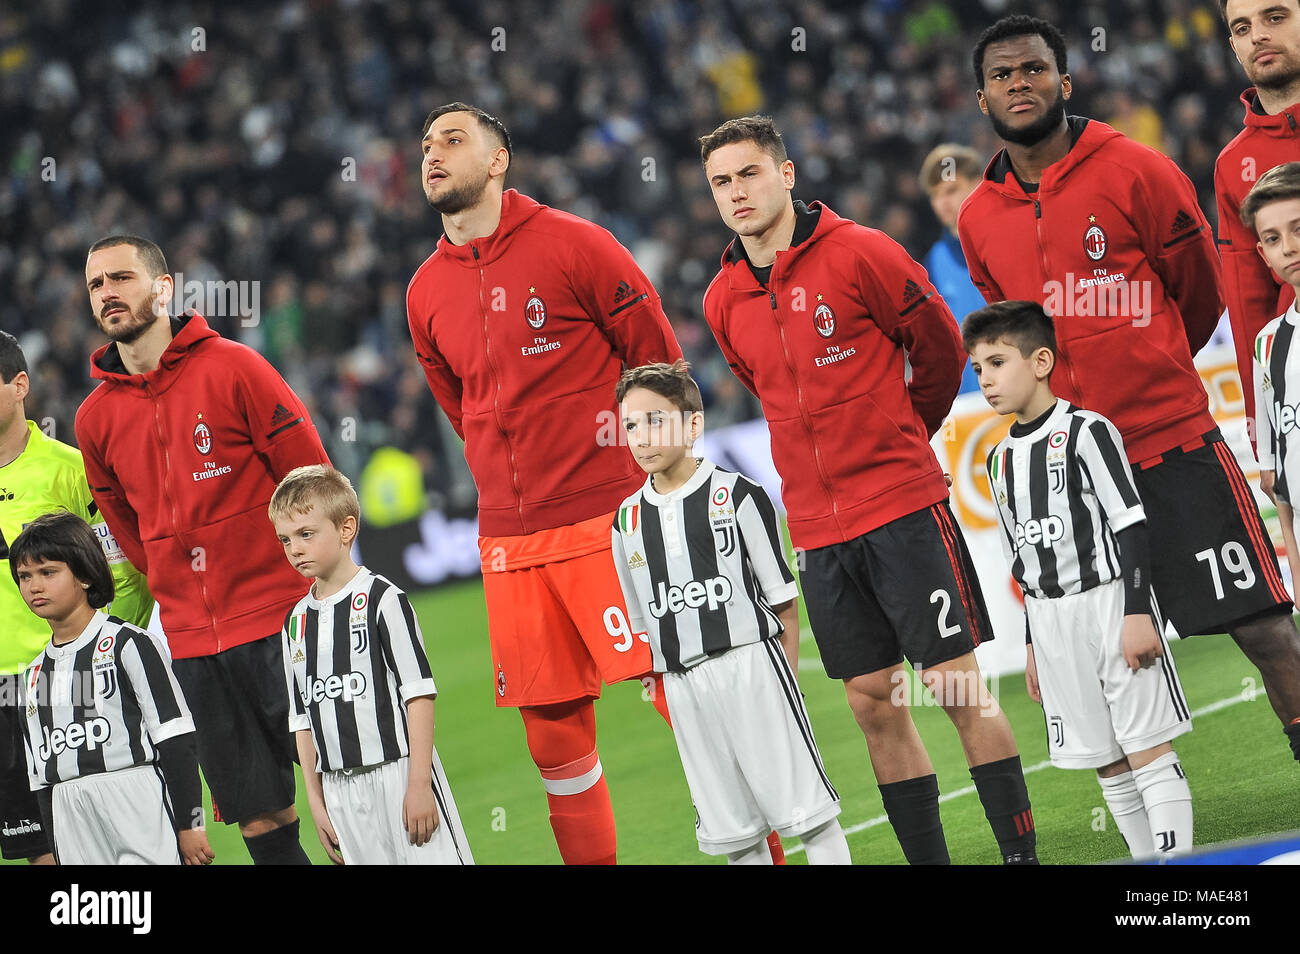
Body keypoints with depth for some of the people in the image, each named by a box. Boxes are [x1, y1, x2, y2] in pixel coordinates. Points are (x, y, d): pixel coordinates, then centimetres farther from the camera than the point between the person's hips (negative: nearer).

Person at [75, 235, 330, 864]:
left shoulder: (232, 369, -5)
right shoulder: (96, 418, 8)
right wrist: (179, 593, 15)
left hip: (278, 619, -4)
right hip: (191, 642, 4)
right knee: (261, 819, 4)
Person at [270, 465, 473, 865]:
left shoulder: (382, 599, -5)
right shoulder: (297, 621, 11)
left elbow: (419, 694, -9)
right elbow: (302, 719, 16)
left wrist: (419, 782, -14)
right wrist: (316, 799, 11)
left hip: (398, 772, -5)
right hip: (340, 787, 5)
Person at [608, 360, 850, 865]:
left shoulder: (736, 495, -4)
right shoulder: (627, 520, 8)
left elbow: (783, 598, -1)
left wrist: (785, 673, -5)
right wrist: (668, 687, 10)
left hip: (750, 664, -4)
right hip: (681, 684, 4)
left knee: (803, 804, -3)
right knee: (733, 831, 8)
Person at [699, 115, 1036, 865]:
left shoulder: (858, 253, -8)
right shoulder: (724, 302, 7)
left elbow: (939, 345, 3)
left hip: (904, 506, -5)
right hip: (818, 527, 5)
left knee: (959, 687, -5)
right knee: (873, 703, 6)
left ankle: (1021, 854, -1)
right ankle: (929, 860, 13)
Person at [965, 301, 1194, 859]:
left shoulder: (1085, 432, -9)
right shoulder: (1001, 460, 11)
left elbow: (1130, 525, -11)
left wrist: (1137, 612, -18)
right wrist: (1033, 645, 19)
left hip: (1108, 599, -6)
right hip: (1050, 620, 7)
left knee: (1148, 749, -7)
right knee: (1107, 765, 8)